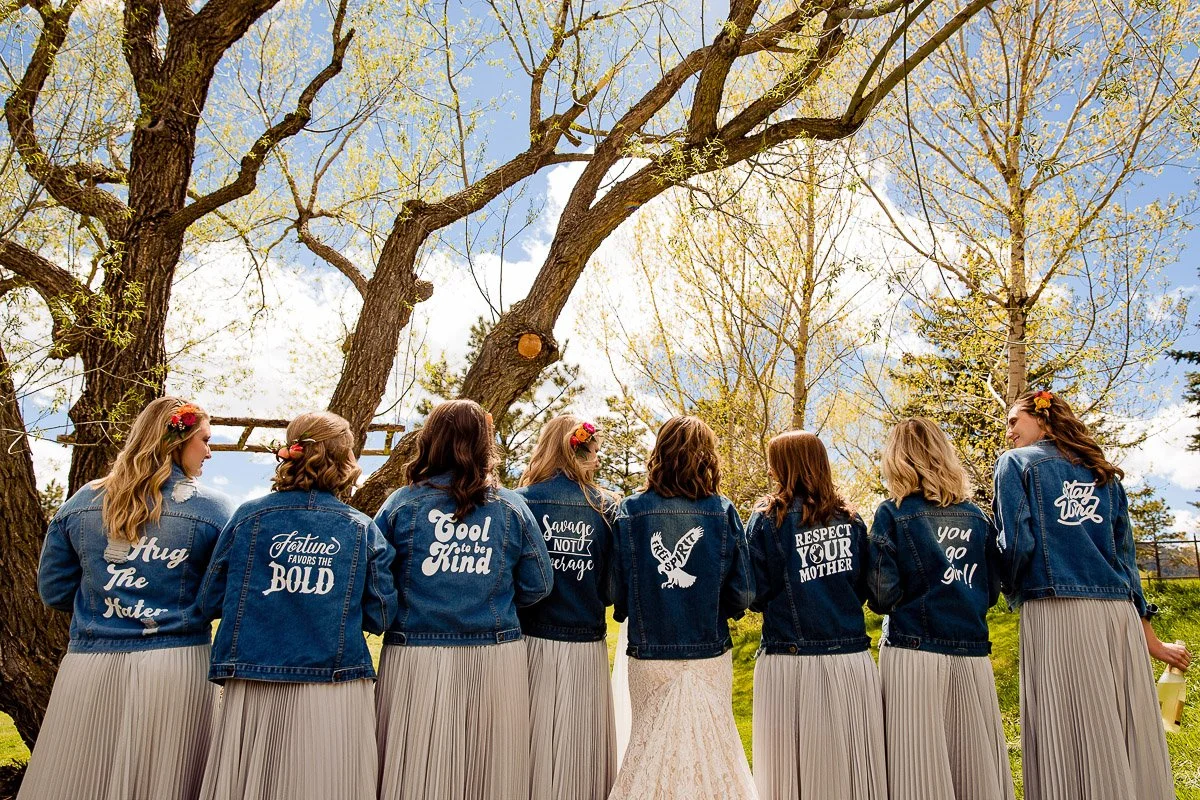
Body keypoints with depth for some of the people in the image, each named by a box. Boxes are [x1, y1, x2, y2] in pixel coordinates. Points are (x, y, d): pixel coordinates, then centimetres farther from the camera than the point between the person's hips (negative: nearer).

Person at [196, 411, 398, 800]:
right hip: (335, 697, 0)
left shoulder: (249, 516, -1)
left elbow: (210, 602, 4)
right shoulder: (363, 530, -2)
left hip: (252, 694, 1)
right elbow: (380, 618, 1)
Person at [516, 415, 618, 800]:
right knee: (580, 748, 13)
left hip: (532, 642, -1)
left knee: (535, 749, 8)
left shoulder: (520, 503, -6)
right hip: (587, 648, 2)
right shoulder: (606, 508, 0)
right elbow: (614, 587, 2)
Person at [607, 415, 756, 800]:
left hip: (649, 656, 0)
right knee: (712, 741, 13)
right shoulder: (723, 512, -6)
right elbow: (743, 593, -5)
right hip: (710, 656, 0)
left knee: (651, 742, 14)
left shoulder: (630, 510, -7)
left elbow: (616, 589, -5)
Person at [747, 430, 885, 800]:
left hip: (791, 660, -3)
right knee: (851, 758, 11)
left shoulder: (768, 518, -4)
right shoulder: (850, 519, 7)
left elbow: (755, 594, -5)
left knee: (795, 765, 5)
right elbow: (863, 589, 12)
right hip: (852, 657, 4)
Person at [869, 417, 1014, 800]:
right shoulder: (977, 516, 9)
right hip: (972, 655, 5)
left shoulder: (893, 513, -4)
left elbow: (882, 595, -8)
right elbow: (991, 591, 14)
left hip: (914, 652, -4)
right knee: (975, 767, 11)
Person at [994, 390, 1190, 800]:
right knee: (1129, 742, 9)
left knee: (1071, 742, -3)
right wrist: (1150, 639, 22)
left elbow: (1016, 542, -9)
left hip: (1057, 612, -6)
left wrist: (1011, 590, 10)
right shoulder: (1103, 472, 20)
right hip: (1120, 613, 6)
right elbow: (1125, 556, 19)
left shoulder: (1017, 462, 4)